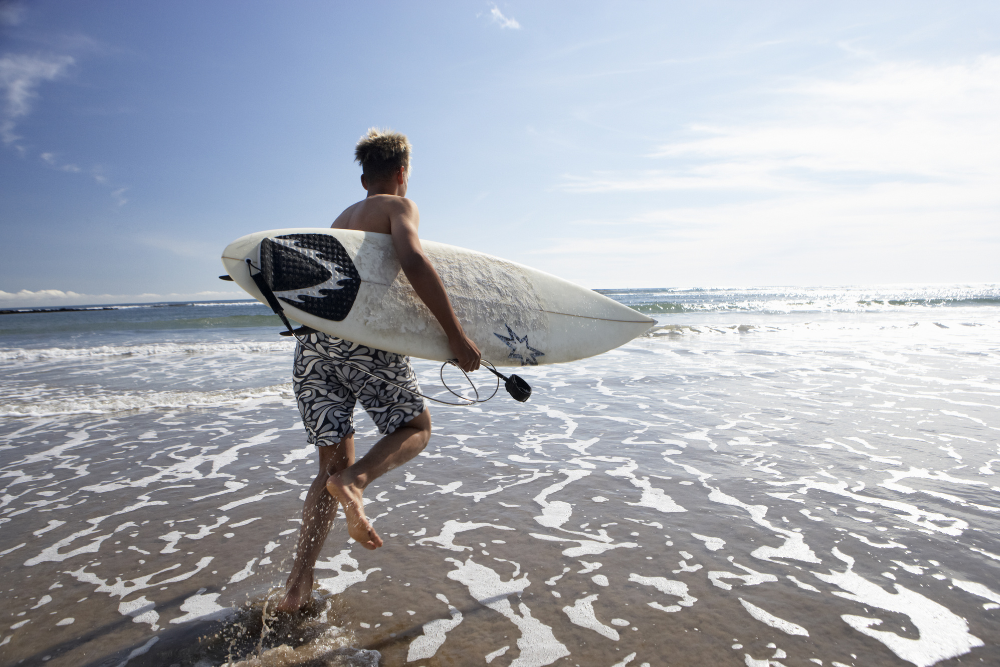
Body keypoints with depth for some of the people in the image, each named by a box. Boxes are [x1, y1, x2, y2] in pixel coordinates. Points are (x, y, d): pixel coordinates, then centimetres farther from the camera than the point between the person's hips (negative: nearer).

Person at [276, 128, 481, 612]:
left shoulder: (341, 219, 28)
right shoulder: (399, 206, 6)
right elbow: (412, 261, -16)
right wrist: (455, 335, -16)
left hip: (312, 340, 7)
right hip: (361, 336, -6)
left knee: (332, 464, 15)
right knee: (416, 427, 14)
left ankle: (298, 585, 12)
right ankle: (354, 481, -15)